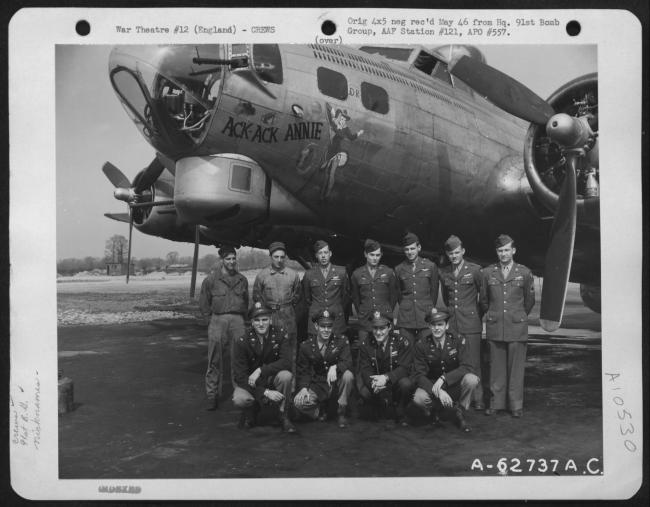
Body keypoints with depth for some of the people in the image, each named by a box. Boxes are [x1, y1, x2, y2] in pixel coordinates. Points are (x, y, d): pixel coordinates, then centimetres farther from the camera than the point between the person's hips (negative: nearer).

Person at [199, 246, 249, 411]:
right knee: (215, 360, 0)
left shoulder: (242, 279, 12)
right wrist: (212, 317, 4)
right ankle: (212, 394, 7)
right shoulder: (211, 279, 2)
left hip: (237, 321, 2)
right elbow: (203, 302, 9)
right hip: (218, 321, -2)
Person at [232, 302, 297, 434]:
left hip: (272, 378, 1)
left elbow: (286, 362, -21)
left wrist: (260, 370, -31)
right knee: (239, 399, -32)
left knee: (286, 376, -32)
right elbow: (240, 376, -18)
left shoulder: (280, 335, -10)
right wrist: (265, 392, -28)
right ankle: (250, 411, 7)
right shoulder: (242, 341, -14)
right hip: (250, 383, -1)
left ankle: (283, 417, -10)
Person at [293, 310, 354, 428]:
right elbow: (302, 371, 3)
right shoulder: (306, 346, 1)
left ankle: (342, 413, -9)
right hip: (317, 386, 1)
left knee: (348, 375, -33)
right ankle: (320, 410, 11)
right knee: (299, 402, -27)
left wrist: (335, 367, -36)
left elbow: (348, 363, -14)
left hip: (337, 385, -1)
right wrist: (303, 388, -17)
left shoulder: (341, 341, -2)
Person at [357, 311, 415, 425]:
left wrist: (386, 377, -38)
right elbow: (365, 369, -10)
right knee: (364, 393, -28)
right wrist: (374, 383, -34)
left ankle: (400, 415, -4)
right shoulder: (365, 343, -5)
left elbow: (404, 368, -19)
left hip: (395, 380, -2)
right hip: (374, 382, 2)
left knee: (406, 384, -34)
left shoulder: (403, 342, -14)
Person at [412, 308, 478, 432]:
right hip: (431, 385, -1)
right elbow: (419, 375, -14)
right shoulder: (421, 345, -10)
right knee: (419, 398, -33)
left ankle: (459, 413, -4)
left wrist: (444, 378, -32)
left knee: (471, 379, -30)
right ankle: (436, 410, 5)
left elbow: (466, 367, -18)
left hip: (455, 385, 1)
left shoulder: (458, 341, -9)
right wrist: (437, 391, -30)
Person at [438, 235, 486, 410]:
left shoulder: (474, 270, -1)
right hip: (452, 323, 3)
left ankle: (477, 399, 7)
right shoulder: (443, 272, 10)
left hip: (471, 323, -3)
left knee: (474, 362, -2)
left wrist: (479, 314, 11)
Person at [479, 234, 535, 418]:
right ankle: (496, 402, 13)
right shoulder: (487, 273, 5)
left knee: (516, 367, 1)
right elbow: (483, 300, 16)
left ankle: (516, 405, 10)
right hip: (494, 327, 1)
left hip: (517, 326, -1)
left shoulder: (524, 273, 3)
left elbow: (530, 300, 14)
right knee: (496, 366, 4)